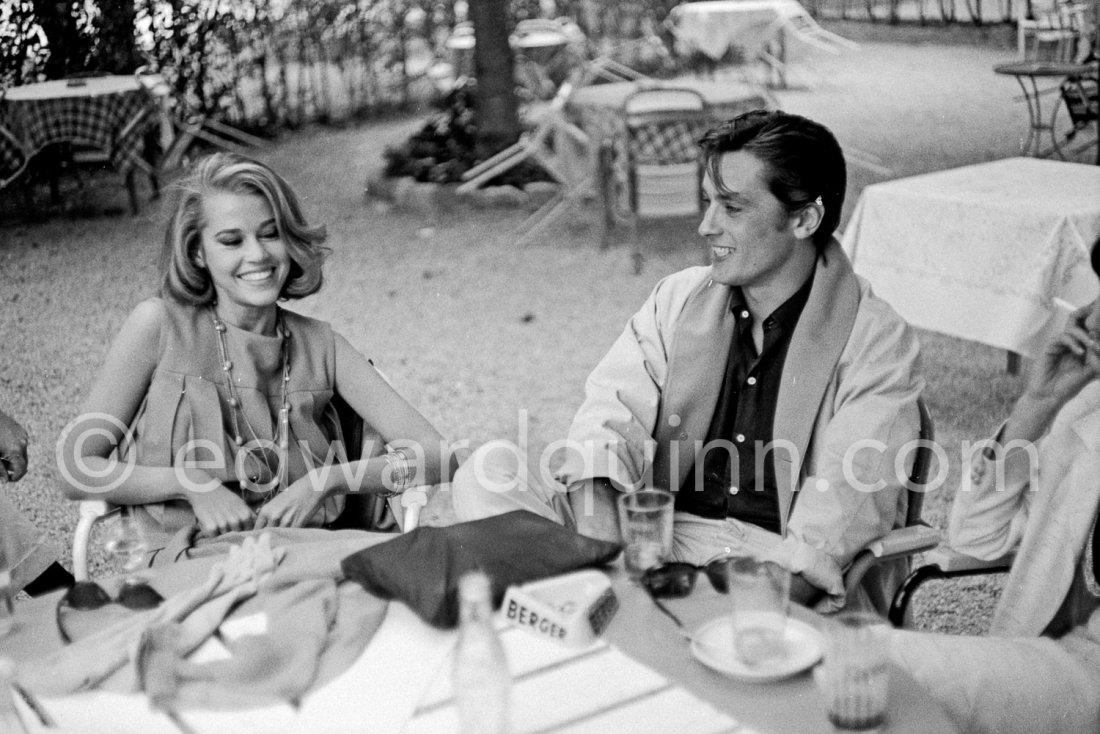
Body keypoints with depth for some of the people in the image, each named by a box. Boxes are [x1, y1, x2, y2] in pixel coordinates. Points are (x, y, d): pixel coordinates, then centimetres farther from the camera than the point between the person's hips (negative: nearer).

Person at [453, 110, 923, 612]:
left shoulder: (877, 344, -3)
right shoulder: (677, 300, 11)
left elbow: (842, 515, -14)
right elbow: (608, 425, -2)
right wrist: (602, 547, -20)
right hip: (661, 537, 4)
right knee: (490, 472, -15)